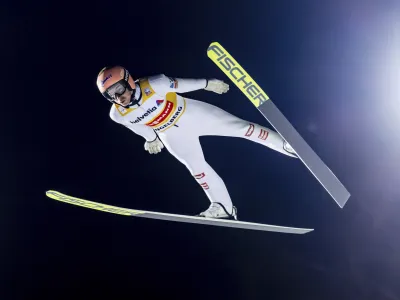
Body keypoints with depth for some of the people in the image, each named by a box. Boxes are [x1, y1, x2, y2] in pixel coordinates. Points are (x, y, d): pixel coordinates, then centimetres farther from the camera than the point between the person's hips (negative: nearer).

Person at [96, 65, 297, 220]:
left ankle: (286, 145, 7)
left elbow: (180, 85, -15)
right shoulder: (118, 114, -18)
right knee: (196, 168, 0)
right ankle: (223, 207, 16)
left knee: (239, 127, -6)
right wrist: (150, 138, 21)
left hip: (192, 113, -3)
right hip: (173, 135, 3)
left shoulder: (153, 85, -31)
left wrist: (208, 84, -2)